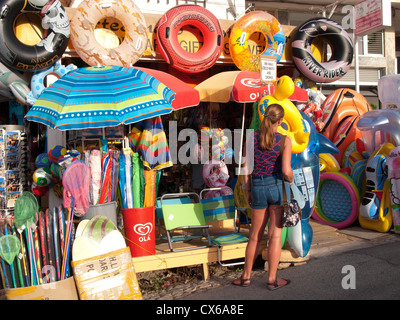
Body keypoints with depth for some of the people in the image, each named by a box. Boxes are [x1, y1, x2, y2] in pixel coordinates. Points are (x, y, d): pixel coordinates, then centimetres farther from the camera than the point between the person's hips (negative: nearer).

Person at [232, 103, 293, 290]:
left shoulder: (252, 137, 2)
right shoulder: (284, 140, -7)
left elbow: (246, 167, 2)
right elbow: (286, 170, -15)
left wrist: (248, 190, 12)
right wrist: (291, 181, 6)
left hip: (257, 187, 3)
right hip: (277, 186, -3)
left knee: (255, 235, 16)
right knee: (275, 235, 6)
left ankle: (246, 276, 24)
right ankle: (272, 279, 14)